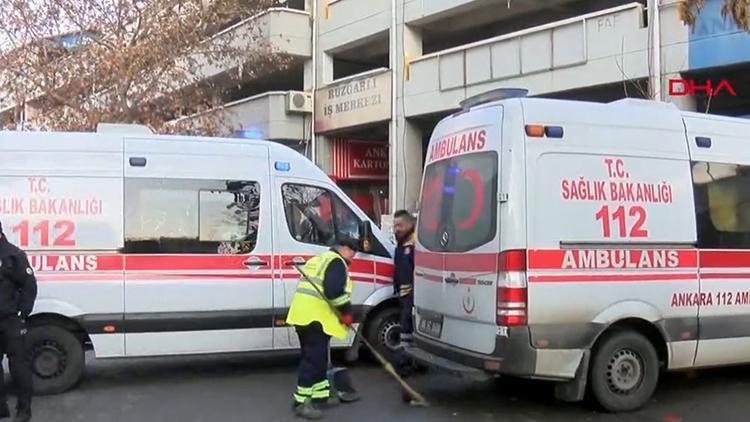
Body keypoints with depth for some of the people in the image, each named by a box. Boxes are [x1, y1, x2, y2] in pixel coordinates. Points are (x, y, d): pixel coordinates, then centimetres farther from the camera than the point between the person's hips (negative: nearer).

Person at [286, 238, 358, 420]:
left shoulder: (319, 259, 26)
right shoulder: (336, 261, -6)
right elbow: (334, 289, -21)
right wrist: (346, 312, -11)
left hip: (303, 313, 10)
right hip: (316, 315, -10)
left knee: (317, 357, 17)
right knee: (313, 359, -9)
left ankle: (320, 396, 24)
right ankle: (302, 402, -10)